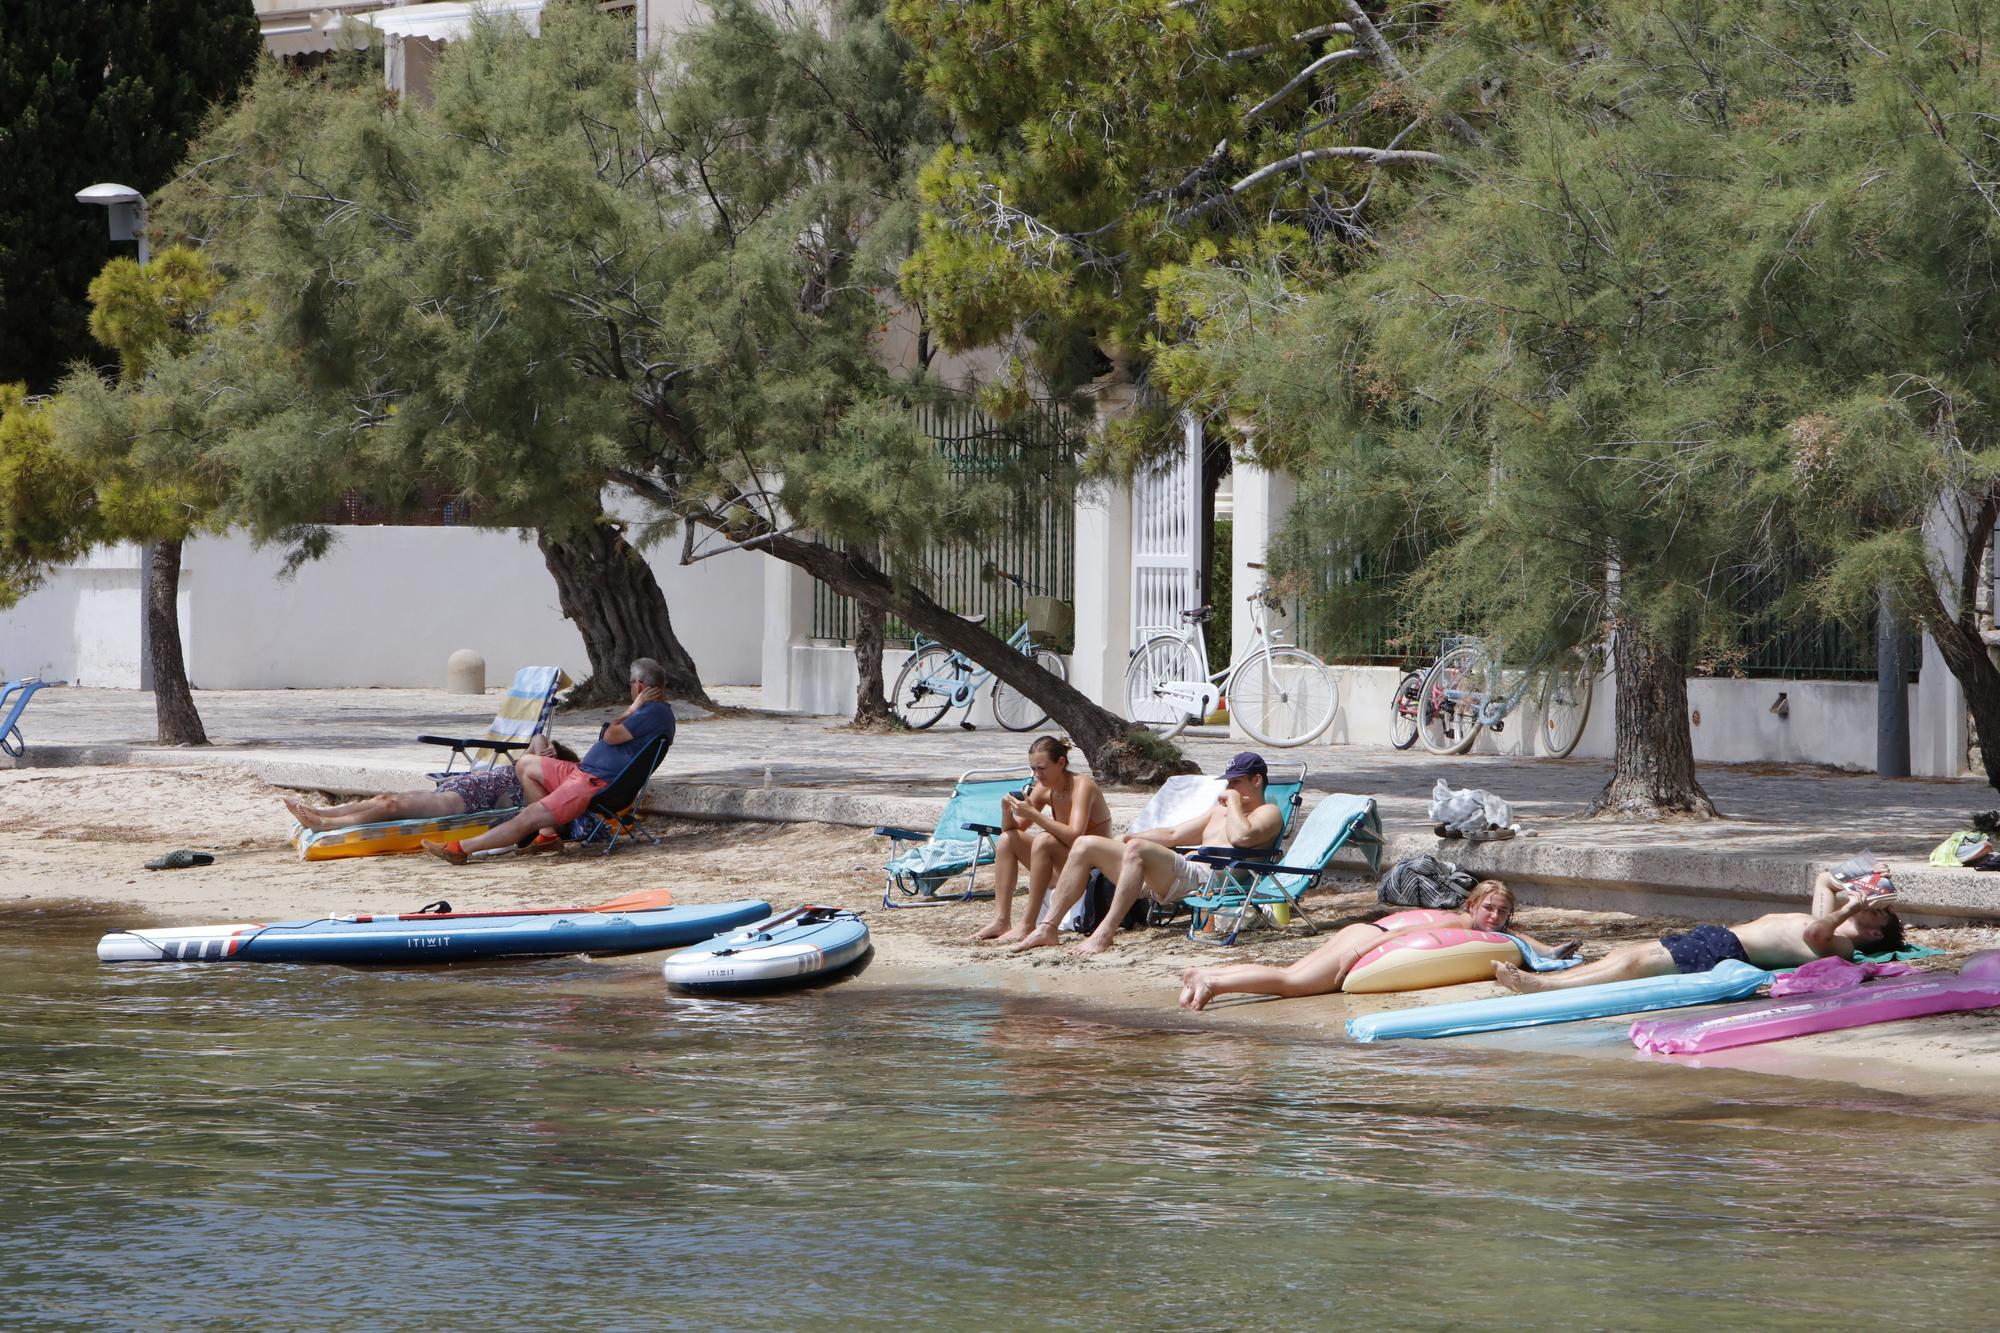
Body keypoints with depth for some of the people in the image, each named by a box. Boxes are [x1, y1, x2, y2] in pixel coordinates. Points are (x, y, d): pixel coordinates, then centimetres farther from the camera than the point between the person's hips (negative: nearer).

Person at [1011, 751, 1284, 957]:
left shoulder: (1268, 814, 6)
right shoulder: (1220, 810, 35)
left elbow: (1241, 837, -17)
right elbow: (1174, 835, 33)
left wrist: (1234, 801, -1)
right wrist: (1127, 838, 20)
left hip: (1205, 878, -10)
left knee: (1137, 849, -37)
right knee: (1086, 845, 1)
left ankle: (1105, 933, -39)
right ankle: (1047, 928, -9)